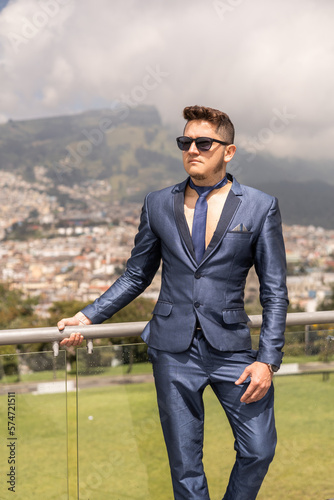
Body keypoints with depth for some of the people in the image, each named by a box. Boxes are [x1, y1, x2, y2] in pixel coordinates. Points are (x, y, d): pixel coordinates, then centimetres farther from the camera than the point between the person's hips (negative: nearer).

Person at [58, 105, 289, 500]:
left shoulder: (260, 207, -1)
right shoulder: (158, 205, 5)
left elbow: (274, 292, -1)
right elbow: (136, 277, 13)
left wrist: (268, 360, -8)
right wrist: (88, 316, 3)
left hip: (231, 347, -1)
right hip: (174, 350, 1)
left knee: (259, 450, 1)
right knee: (184, 462, 7)